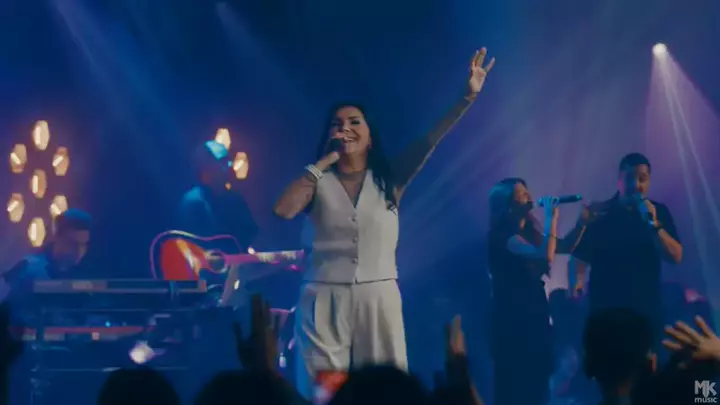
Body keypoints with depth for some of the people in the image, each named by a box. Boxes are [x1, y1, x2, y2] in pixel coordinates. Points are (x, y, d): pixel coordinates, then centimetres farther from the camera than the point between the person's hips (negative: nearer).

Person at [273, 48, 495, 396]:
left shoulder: (388, 180, 7)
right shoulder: (319, 183, 4)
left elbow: (431, 141, -3)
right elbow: (283, 210, -14)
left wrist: (468, 97, -15)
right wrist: (323, 161, -3)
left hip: (379, 299, 1)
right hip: (324, 301, -1)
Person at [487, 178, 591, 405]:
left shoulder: (528, 231, 10)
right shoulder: (502, 234, -17)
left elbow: (565, 246, 18)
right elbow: (545, 256, -29)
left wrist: (583, 221, 3)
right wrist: (551, 217, -22)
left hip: (535, 313, 9)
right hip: (512, 318, -9)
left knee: (538, 382, 13)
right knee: (516, 385, -5)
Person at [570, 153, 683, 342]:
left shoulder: (659, 212, 6)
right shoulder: (599, 213, 2)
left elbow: (676, 256, -3)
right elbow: (579, 255, 0)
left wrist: (654, 224, -15)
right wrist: (578, 281, -19)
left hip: (647, 307, 2)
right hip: (606, 307, -1)